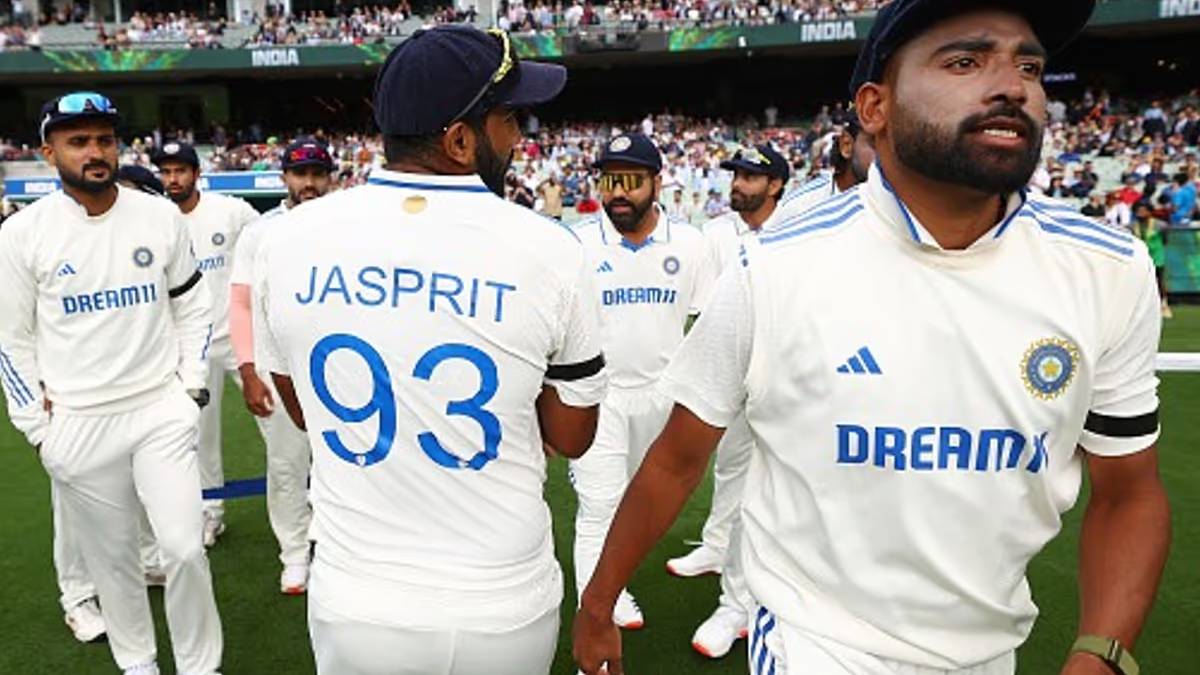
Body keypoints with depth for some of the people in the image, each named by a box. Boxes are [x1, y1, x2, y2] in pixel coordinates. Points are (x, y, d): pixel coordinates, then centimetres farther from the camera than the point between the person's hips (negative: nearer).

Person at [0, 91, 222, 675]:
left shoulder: (161, 216, 0)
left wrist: (191, 385, 3)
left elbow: (191, 305, 9)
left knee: (184, 548, -3)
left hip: (161, 412, 0)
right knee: (111, 557, 11)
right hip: (77, 425, 0)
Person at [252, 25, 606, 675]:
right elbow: (571, 438, -3)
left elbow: (303, 410, 8)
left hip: (353, 607, 2)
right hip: (506, 613, -1)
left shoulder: (288, 238, -8)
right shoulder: (548, 251, -16)